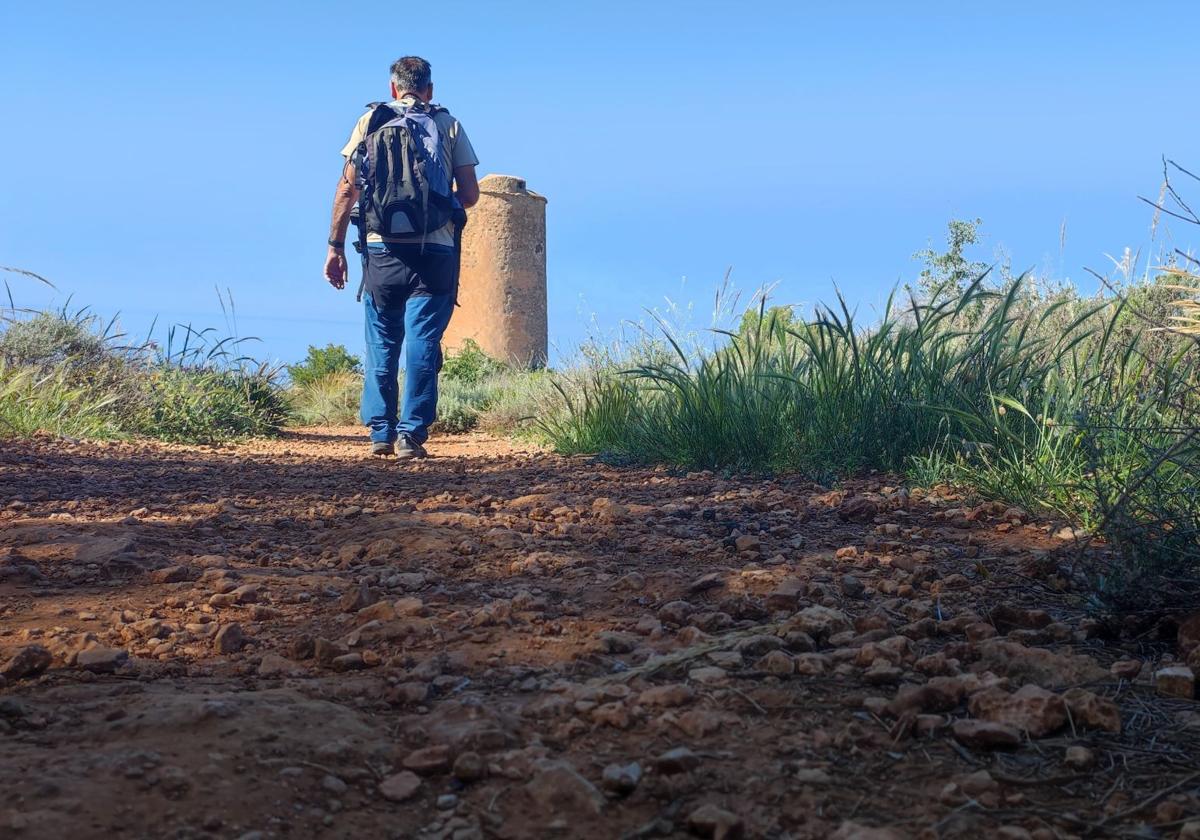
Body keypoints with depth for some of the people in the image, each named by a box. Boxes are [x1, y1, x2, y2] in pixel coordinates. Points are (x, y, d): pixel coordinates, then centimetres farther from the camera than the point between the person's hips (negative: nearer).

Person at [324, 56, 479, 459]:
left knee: (381, 344, 11)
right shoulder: (449, 125, 7)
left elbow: (347, 188, 2)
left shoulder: (370, 121, 8)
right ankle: (411, 433, -3)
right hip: (435, 252, -1)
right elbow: (469, 194, 3)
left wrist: (335, 247, 6)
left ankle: (381, 432, 11)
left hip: (382, 249, 1)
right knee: (422, 344, 2)